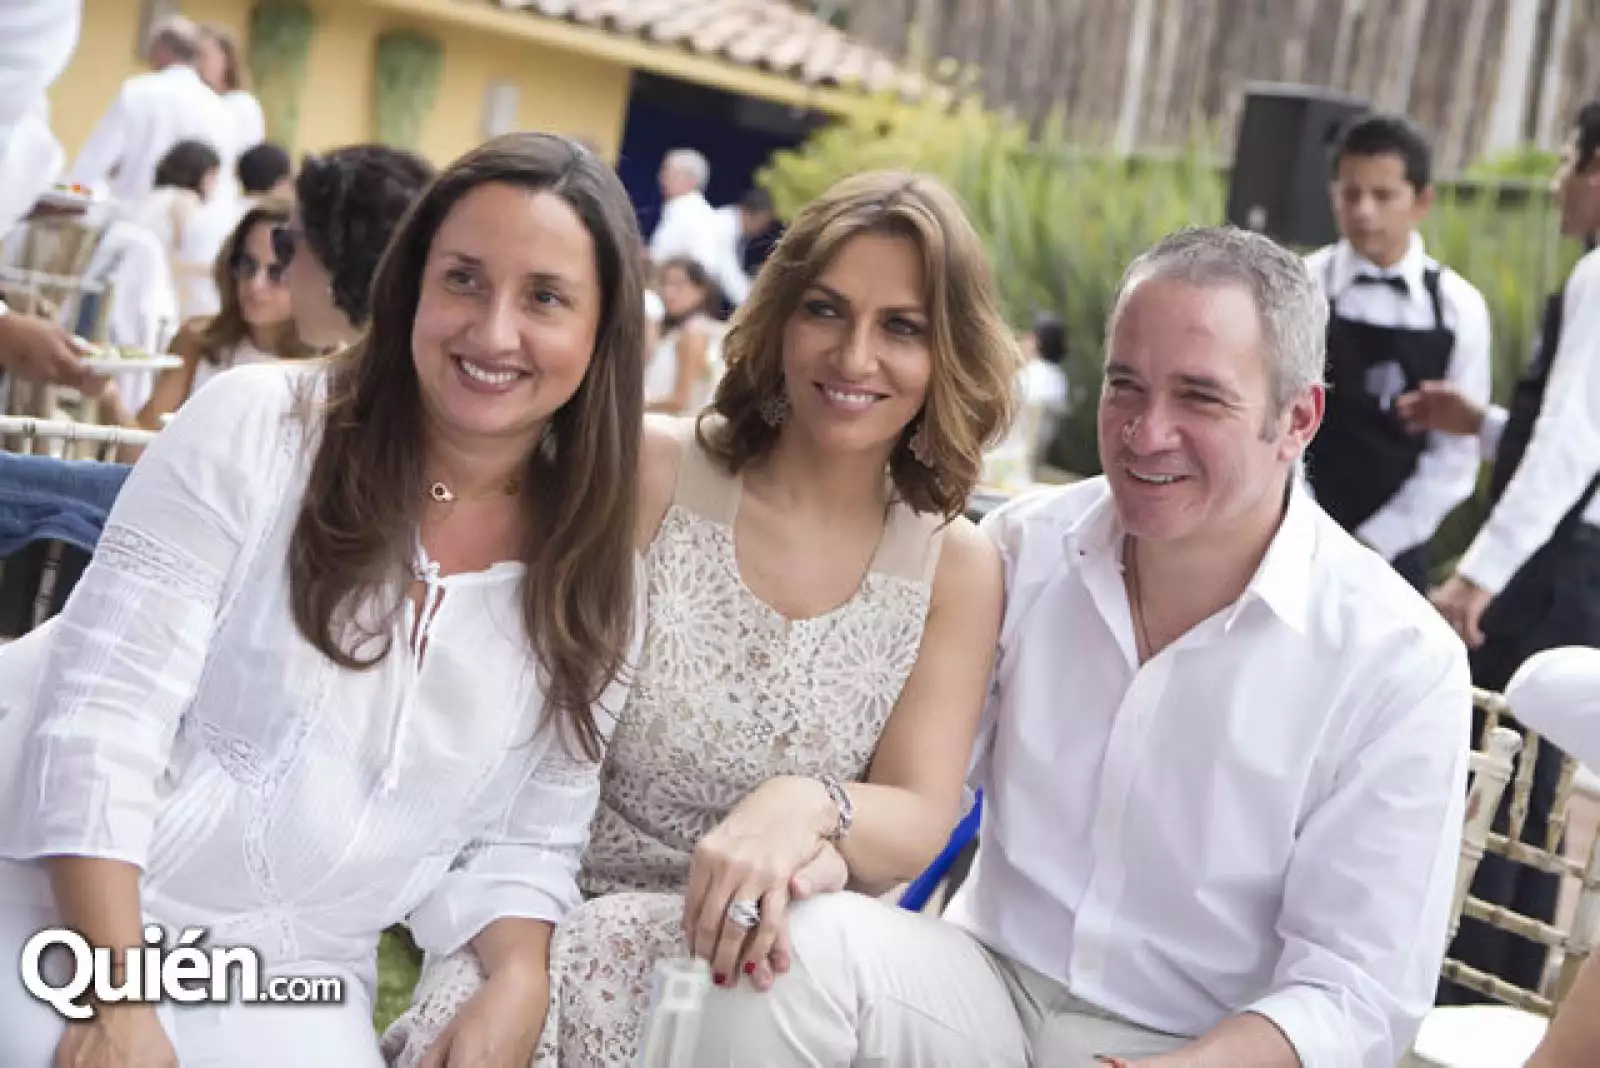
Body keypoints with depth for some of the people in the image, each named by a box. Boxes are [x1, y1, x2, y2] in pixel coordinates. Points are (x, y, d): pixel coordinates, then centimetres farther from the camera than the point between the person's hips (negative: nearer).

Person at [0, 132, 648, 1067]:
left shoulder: (599, 582, 1)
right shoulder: (257, 426, -8)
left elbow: (527, 841, 6)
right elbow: (103, 712, -12)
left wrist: (519, 987, -14)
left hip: (295, 982, 2)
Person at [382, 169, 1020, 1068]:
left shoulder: (958, 569, 2)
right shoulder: (652, 474, -4)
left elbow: (918, 826, -3)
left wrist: (807, 809, -28)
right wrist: (784, 853, -19)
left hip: (744, 940, 1)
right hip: (555, 901, 0)